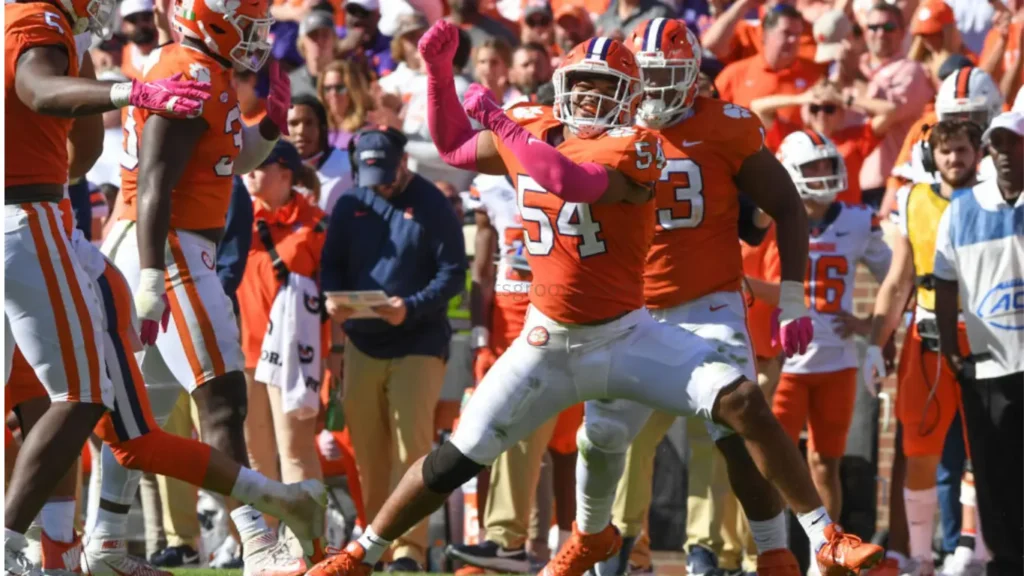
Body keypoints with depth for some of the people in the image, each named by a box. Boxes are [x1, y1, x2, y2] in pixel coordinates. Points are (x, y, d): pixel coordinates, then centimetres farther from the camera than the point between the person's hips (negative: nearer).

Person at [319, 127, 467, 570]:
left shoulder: (432, 206, -4)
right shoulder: (350, 205, 9)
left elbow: (453, 273, -7)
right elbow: (331, 265, 12)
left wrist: (411, 308, -22)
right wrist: (332, 301, -11)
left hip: (419, 343, -4)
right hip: (362, 345, 4)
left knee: (411, 446, -11)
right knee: (367, 451, 5)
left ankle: (410, 546, -12)